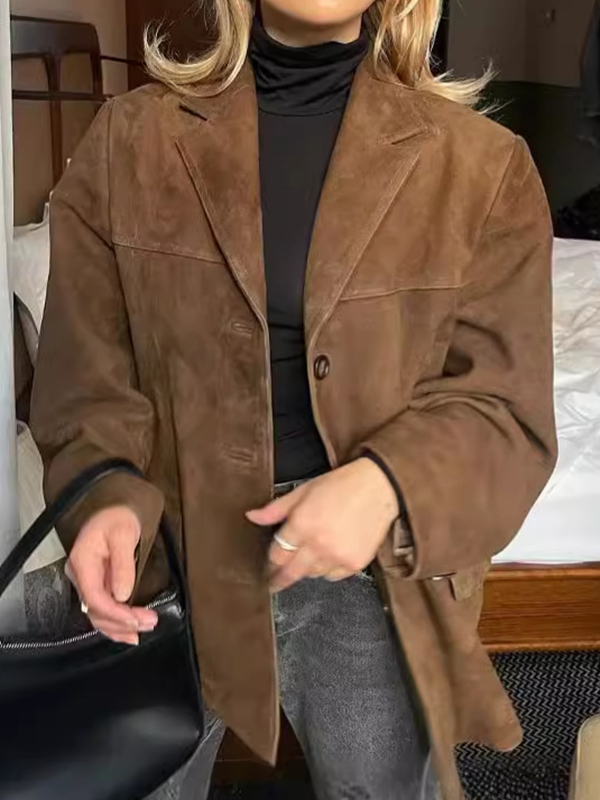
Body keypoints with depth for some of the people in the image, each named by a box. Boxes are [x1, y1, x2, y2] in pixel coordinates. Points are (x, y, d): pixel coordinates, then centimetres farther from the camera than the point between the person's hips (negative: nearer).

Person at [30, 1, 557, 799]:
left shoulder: (481, 165, -5)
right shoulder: (129, 140, -2)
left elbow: (506, 404, -6)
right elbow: (90, 369, -1)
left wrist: (388, 484, -25)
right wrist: (109, 492, -20)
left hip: (369, 574, 0)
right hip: (174, 561, 1)